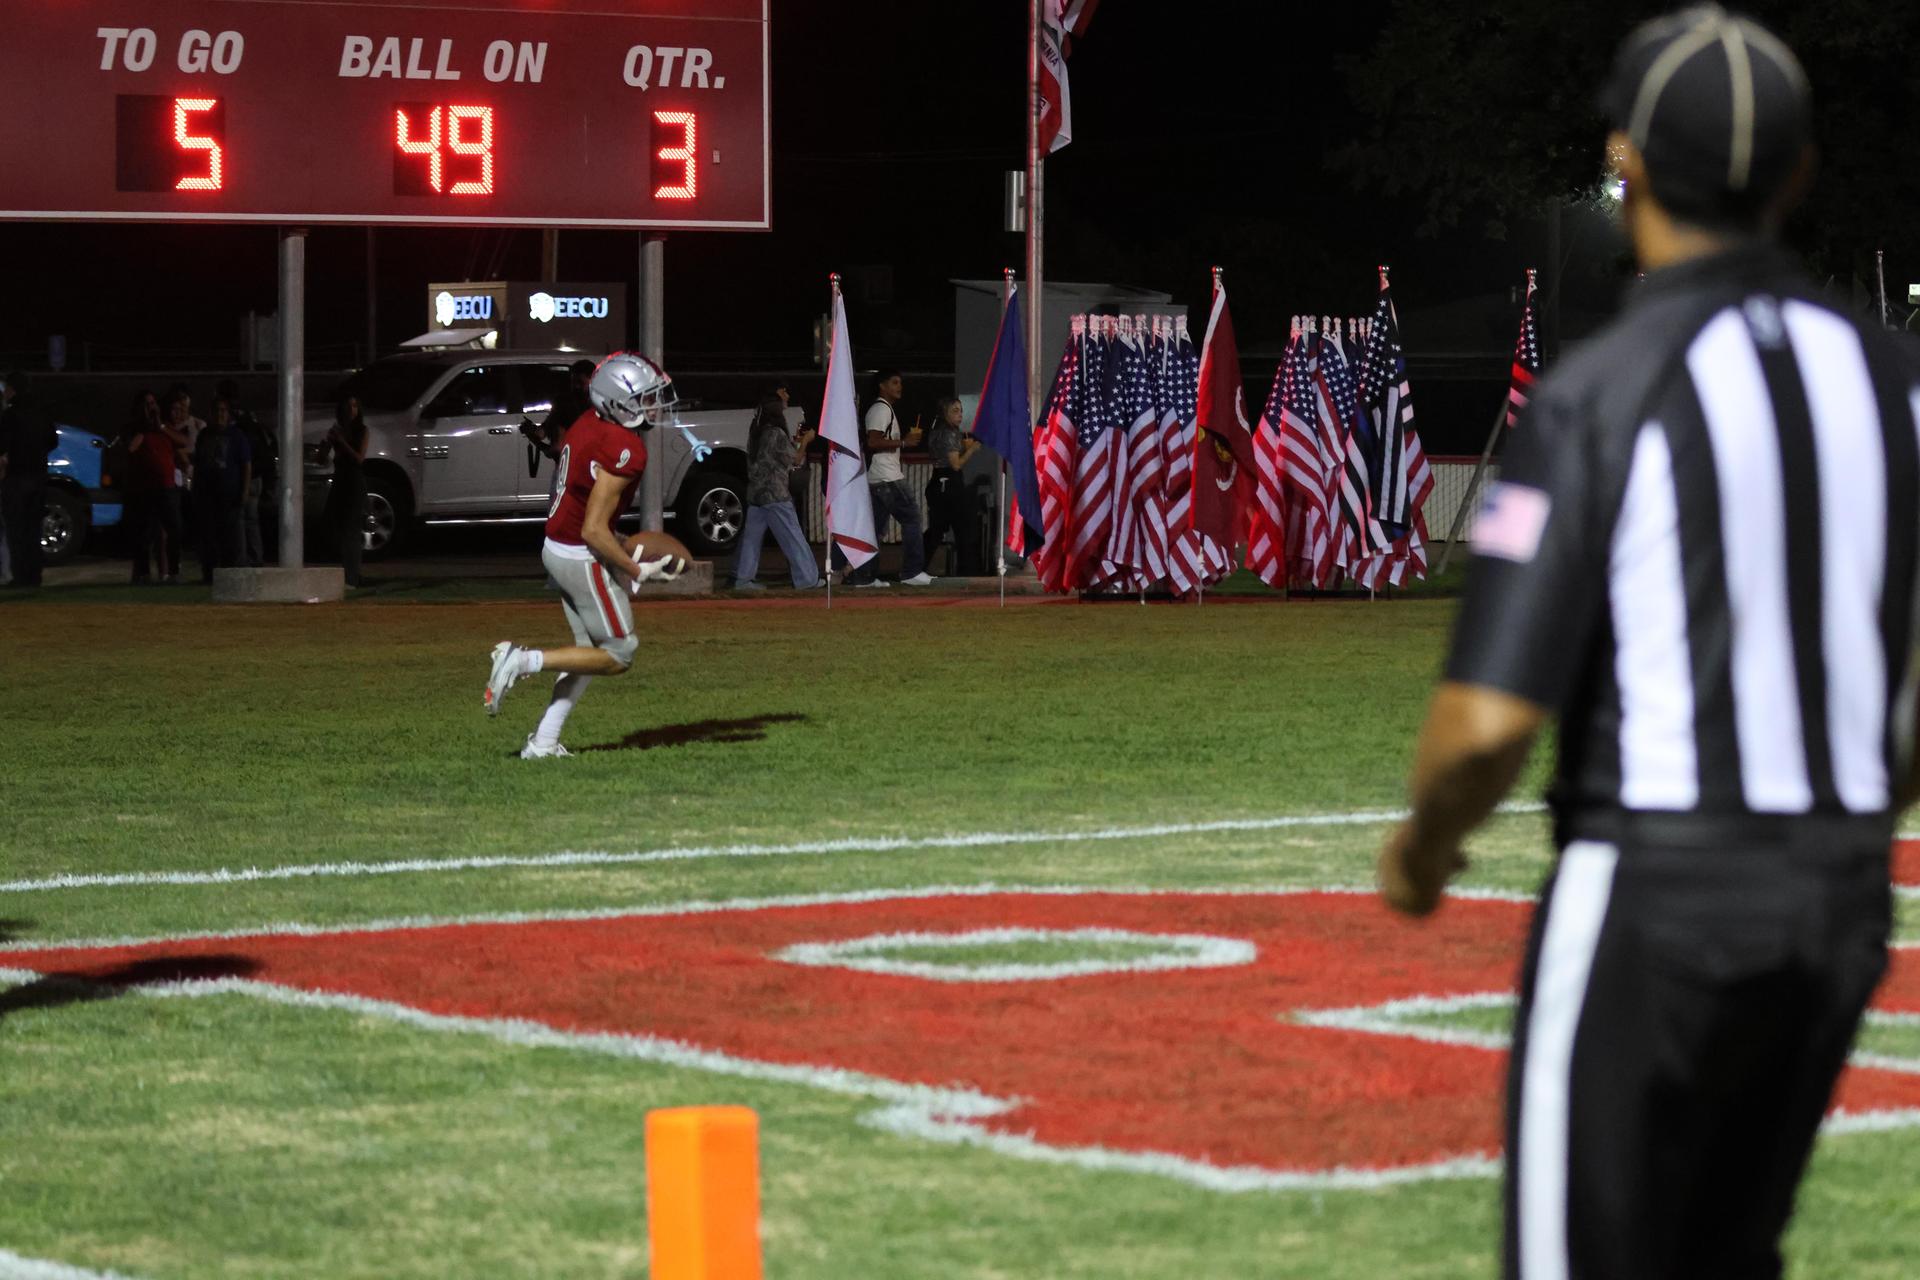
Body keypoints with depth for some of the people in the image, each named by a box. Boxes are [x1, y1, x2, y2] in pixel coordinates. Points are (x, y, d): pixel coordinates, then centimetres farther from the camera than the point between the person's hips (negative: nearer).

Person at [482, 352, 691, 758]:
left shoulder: (587, 426, 6)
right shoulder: (623, 450, -23)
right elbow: (593, 530, -24)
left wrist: (621, 547, 17)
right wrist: (637, 570, -14)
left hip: (557, 546, 10)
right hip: (584, 559, -10)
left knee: (591, 650, 18)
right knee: (618, 655, 3)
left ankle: (543, 742, 16)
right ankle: (523, 660, -4)